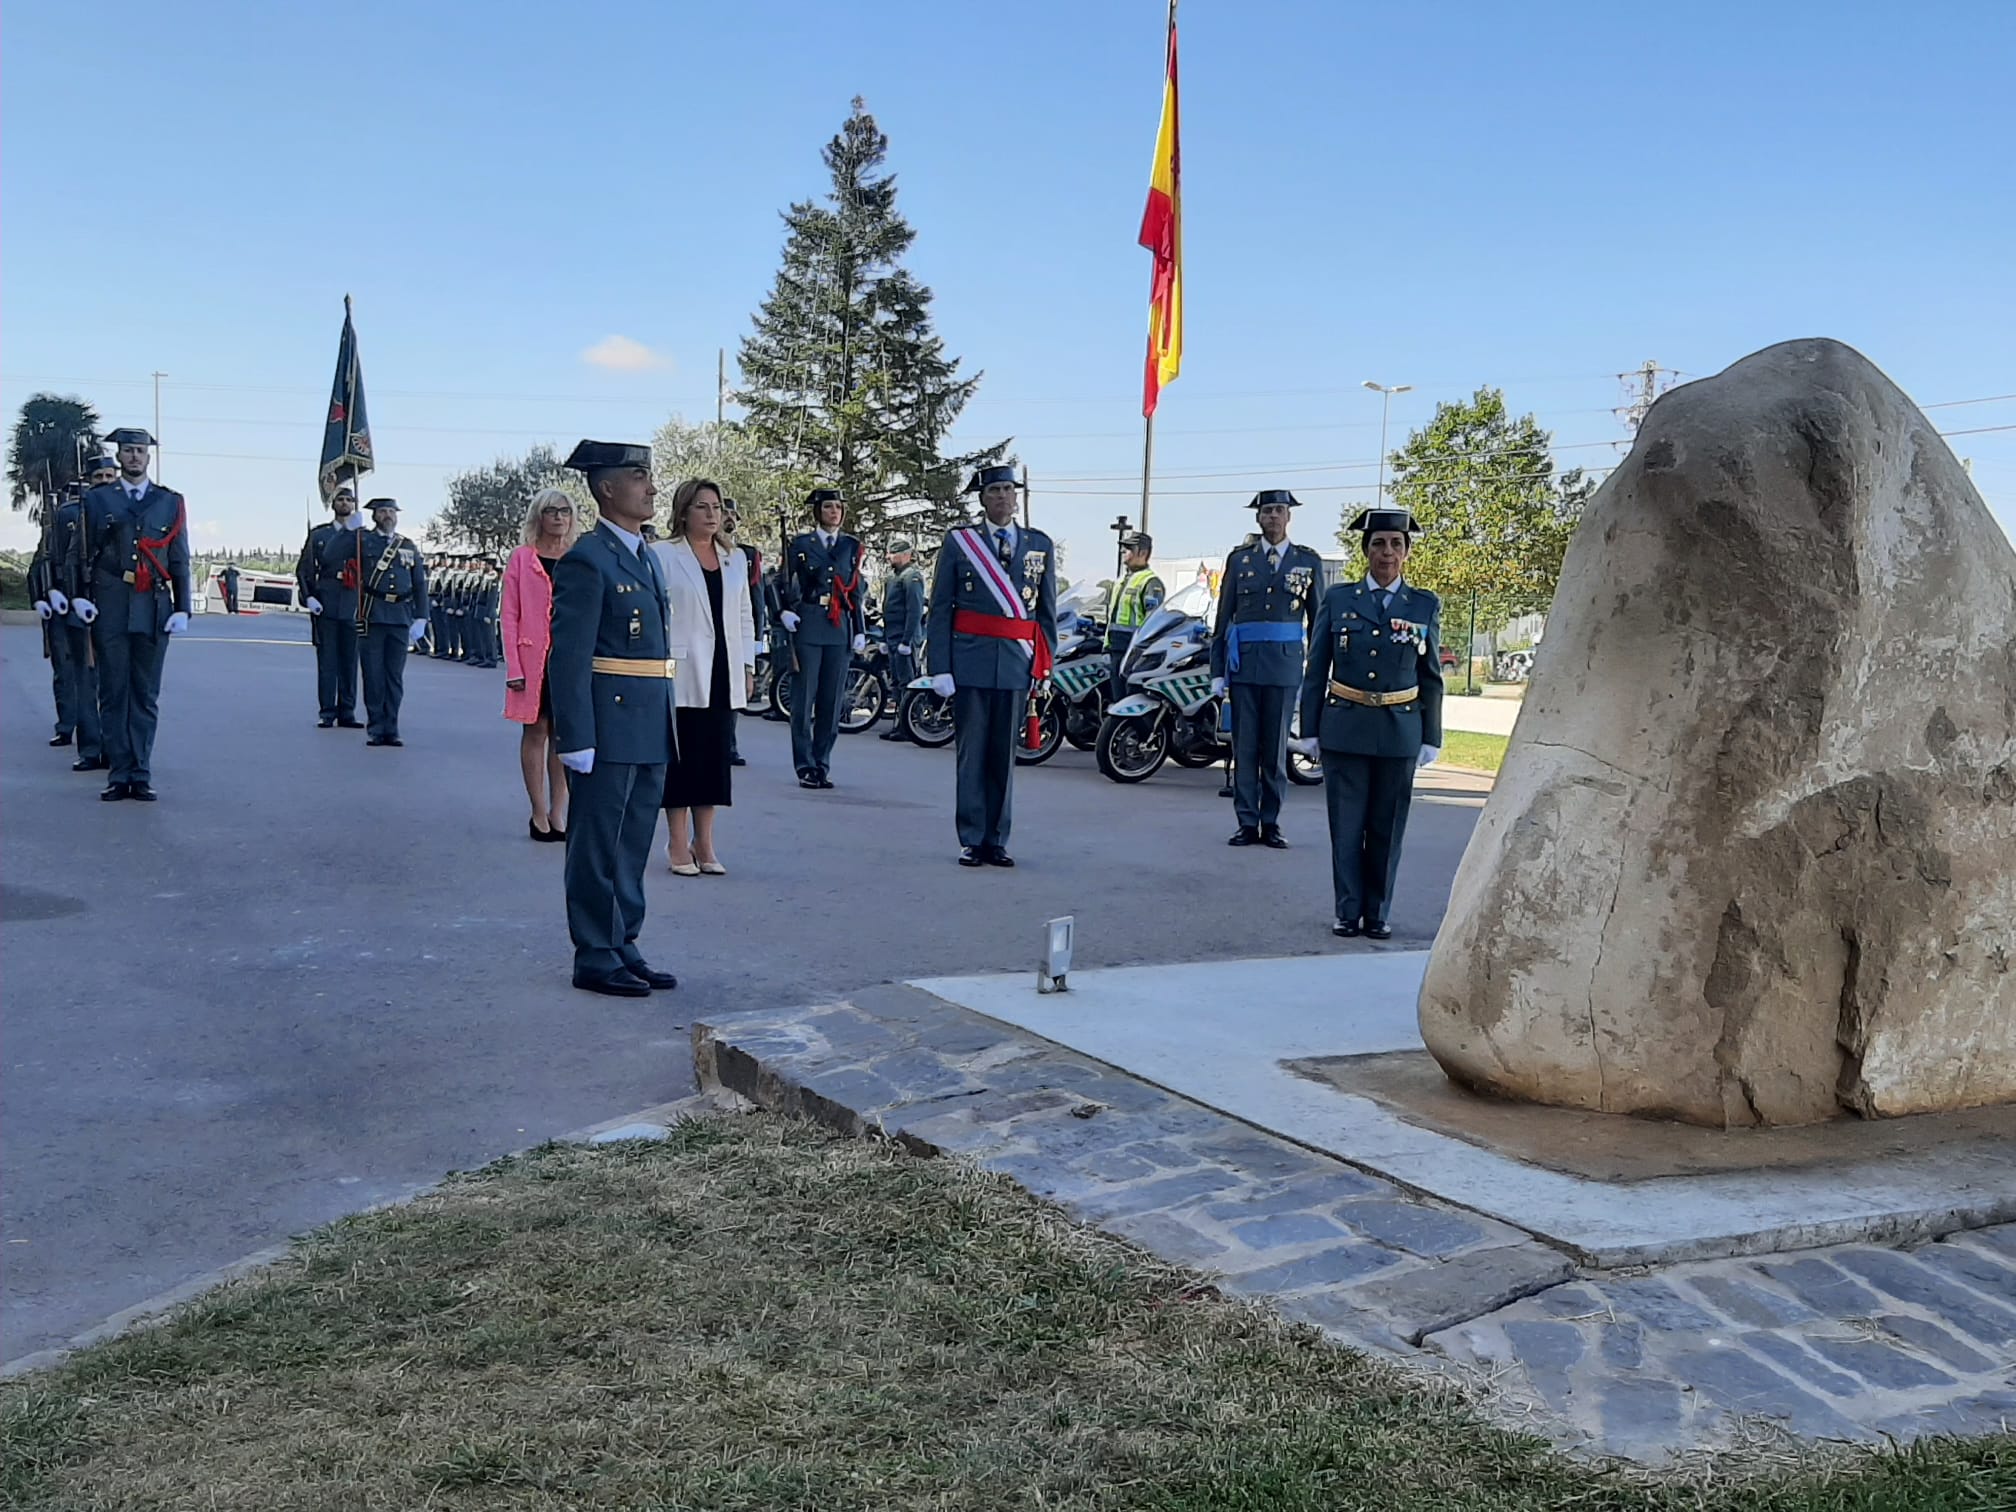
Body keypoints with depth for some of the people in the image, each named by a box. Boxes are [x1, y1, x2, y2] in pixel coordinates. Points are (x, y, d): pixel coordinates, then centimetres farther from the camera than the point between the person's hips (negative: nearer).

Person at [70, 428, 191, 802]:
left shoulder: (170, 502, 10)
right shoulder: (96, 500, 9)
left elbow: (180, 561, 8)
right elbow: (79, 553, 10)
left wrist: (182, 609, 2)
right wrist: (80, 596, -3)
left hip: (153, 611, 0)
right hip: (110, 610, 0)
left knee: (146, 696, 3)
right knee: (113, 693, 2)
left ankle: (141, 776, 7)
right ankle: (118, 775, 7)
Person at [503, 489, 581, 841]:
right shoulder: (522, 558, 1)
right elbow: (509, 615, -1)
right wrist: (514, 667, -7)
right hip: (535, 655, -2)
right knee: (536, 732, 3)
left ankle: (557, 813, 15)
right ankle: (539, 813, 12)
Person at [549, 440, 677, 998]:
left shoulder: (644, 556, 16)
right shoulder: (586, 560, -11)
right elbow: (568, 657, -15)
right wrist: (575, 740, -19)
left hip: (650, 730, 9)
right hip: (609, 727, -9)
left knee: (632, 847, 15)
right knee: (599, 848, 2)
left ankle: (624, 948, 25)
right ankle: (595, 959, 11)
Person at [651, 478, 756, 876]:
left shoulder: (735, 558, 14)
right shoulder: (662, 555, -2)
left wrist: (748, 666, 11)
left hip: (723, 675, 5)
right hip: (681, 674, -5)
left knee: (715, 757, 6)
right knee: (682, 756, -1)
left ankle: (704, 841, 14)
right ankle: (678, 844, 9)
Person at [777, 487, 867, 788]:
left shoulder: (852, 546, 13)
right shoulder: (800, 544, 5)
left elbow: (856, 591, 14)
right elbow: (786, 586, 5)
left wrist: (860, 631, 10)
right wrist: (786, 612, -12)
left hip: (840, 630, 3)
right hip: (807, 628, -3)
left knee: (832, 702, 4)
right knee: (804, 699, -3)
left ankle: (823, 766, 12)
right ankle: (806, 767, 4)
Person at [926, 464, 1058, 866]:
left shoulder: (1040, 545, 10)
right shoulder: (958, 541, 4)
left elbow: (1047, 610, 12)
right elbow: (940, 609, 2)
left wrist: (1046, 665, 4)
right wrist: (940, 666, -6)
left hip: (1017, 665, 2)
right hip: (970, 662, -2)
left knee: (1004, 755, 7)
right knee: (972, 754, 2)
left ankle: (996, 841, 15)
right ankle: (972, 841, 10)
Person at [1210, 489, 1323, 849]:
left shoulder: (1308, 561, 8)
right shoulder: (1239, 558, 9)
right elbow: (1223, 618, 9)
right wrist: (1217, 671, 4)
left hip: (1285, 666, 0)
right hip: (1244, 664, 1)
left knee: (1276, 748, 3)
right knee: (1244, 747, 2)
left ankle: (1271, 823, 11)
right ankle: (1247, 823, 8)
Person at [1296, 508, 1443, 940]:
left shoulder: (1425, 606, 5)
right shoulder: (1337, 600, 3)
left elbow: (1431, 677, 7)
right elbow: (1316, 671, 4)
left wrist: (1431, 738, 3)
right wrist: (1309, 730, 1)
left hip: (1399, 732, 1)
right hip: (1344, 728, 0)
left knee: (1387, 827, 5)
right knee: (1346, 825, 2)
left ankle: (1379, 913, 16)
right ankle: (1348, 911, 12)